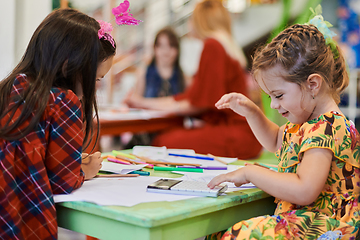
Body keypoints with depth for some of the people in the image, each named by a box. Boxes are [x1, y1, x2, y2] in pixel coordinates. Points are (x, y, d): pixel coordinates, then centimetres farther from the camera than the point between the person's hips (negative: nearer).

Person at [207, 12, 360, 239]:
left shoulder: (326, 129, -20)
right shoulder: (306, 122, 12)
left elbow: (304, 191, -32)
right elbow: (276, 141, 35)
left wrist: (250, 172, -21)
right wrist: (251, 112, 16)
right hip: (296, 219, 10)